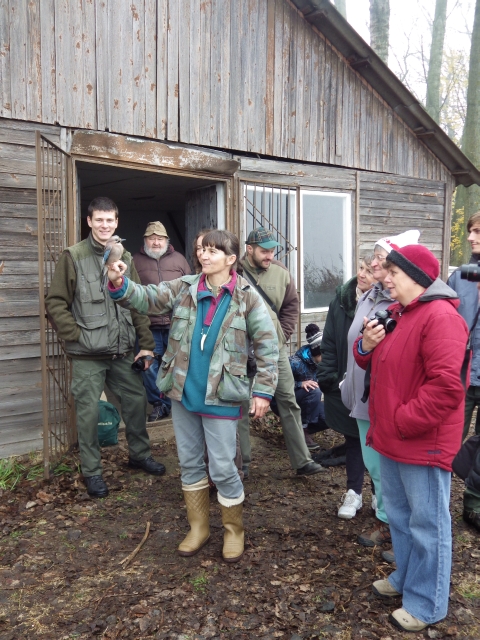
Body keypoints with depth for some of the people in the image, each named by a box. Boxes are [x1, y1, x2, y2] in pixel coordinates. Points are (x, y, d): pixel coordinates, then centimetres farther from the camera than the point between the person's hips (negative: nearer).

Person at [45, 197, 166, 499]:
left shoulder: (125, 258, 8)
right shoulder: (73, 257, -5)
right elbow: (55, 302, -5)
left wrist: (147, 344, 5)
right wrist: (76, 335, -12)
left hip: (123, 352, 4)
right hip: (88, 355, -4)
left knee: (137, 400, 14)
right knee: (89, 412, 5)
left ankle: (140, 454, 36)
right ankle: (92, 471, 23)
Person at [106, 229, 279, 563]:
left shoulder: (247, 297, -8)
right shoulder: (184, 288, 1)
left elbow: (267, 345, -6)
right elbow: (147, 298, -5)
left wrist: (264, 390, -10)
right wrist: (120, 284, -26)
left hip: (220, 397, -4)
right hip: (183, 392, 5)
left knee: (222, 468, 3)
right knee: (190, 462, 16)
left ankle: (234, 530, 29)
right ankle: (199, 527, 36)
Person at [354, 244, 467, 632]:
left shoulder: (440, 317, -20)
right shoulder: (398, 313, 12)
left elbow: (446, 387, -28)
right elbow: (379, 364, 19)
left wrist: (402, 421, -21)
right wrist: (366, 347, -4)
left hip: (423, 442, -10)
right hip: (393, 439, 10)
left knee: (427, 524, 7)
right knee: (398, 515, 23)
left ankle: (427, 604, 23)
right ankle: (406, 578, 42)